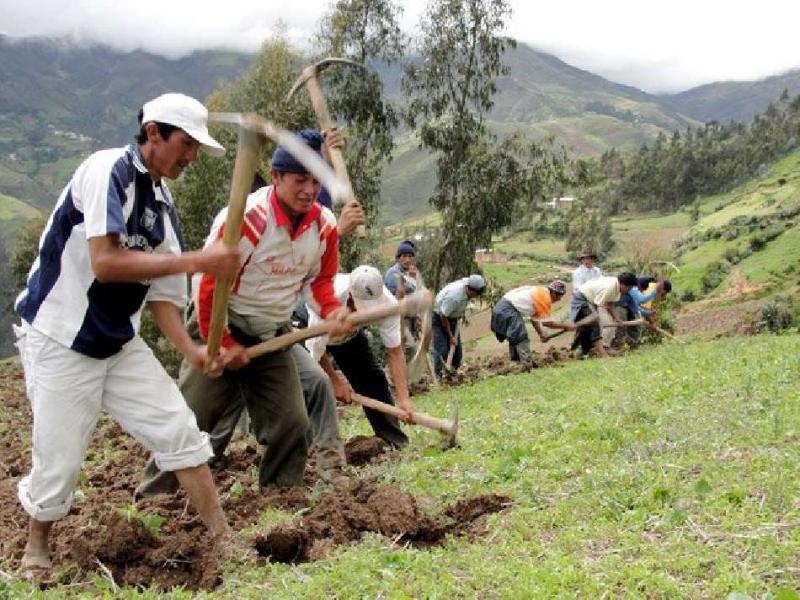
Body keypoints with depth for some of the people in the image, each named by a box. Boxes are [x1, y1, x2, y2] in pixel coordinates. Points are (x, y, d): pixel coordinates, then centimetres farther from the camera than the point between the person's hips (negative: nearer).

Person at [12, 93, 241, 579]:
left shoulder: (163, 206, 6)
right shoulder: (107, 171, -18)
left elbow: (160, 291, 6)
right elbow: (105, 263, -29)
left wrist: (189, 349, -8)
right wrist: (196, 261, -28)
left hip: (120, 344, 7)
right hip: (60, 342, -7)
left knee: (178, 429, 3)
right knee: (59, 462, 0)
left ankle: (225, 539, 12)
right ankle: (37, 547, 28)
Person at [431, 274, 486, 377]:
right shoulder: (454, 296, -38)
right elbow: (443, 316, -26)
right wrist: (451, 336, -18)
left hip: (453, 317, 8)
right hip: (439, 317, -8)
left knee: (456, 349, 6)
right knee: (442, 349, -15)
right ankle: (438, 376, -10)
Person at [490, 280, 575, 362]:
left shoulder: (539, 292, 17)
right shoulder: (545, 297, -10)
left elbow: (535, 318, 18)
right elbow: (547, 322, -10)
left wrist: (542, 334, 10)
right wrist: (566, 326, 0)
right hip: (508, 310, -10)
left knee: (514, 338, 21)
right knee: (522, 340, -8)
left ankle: (516, 361, 29)